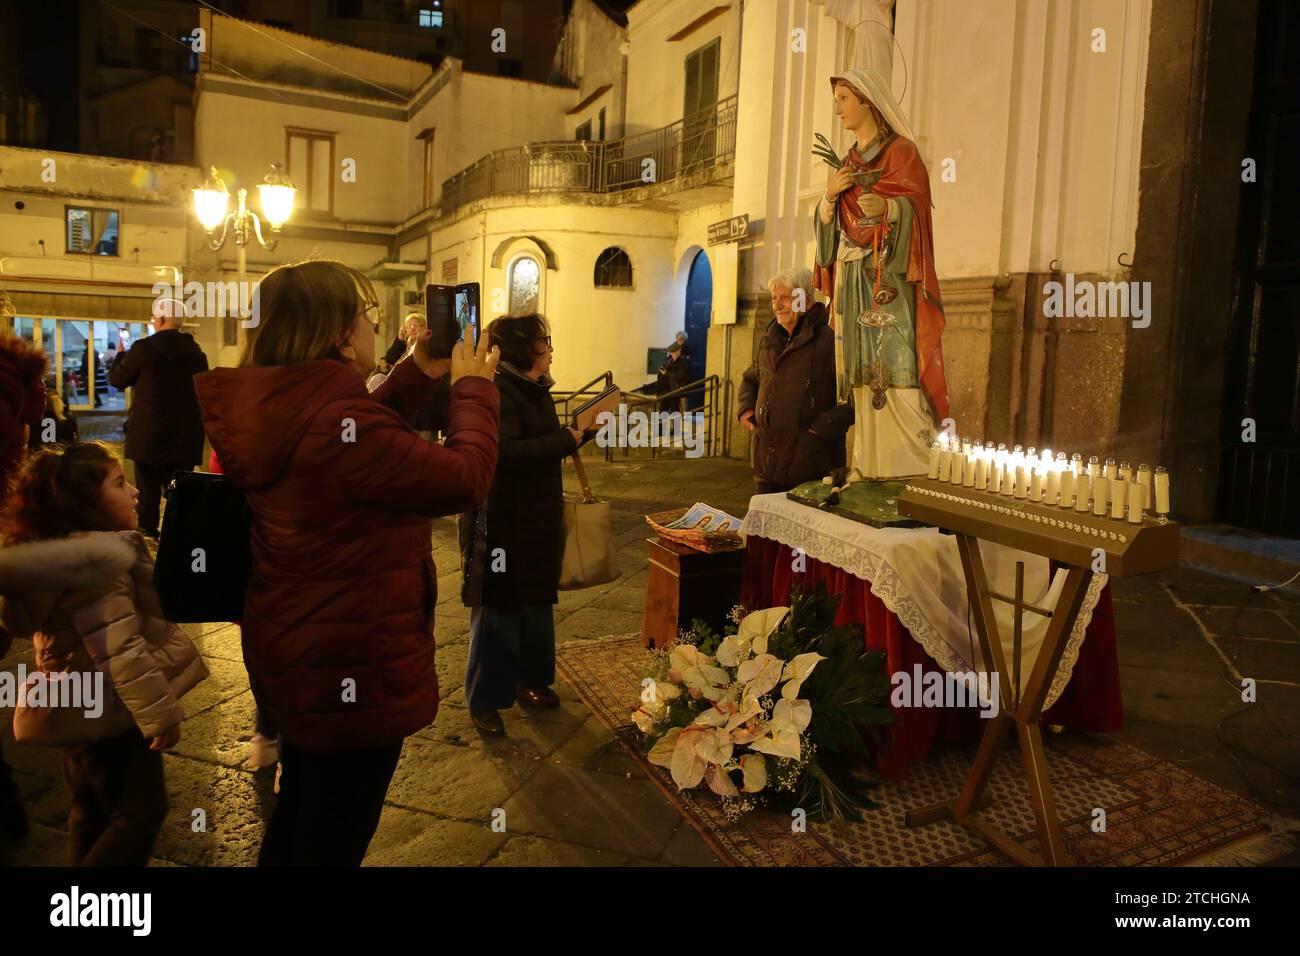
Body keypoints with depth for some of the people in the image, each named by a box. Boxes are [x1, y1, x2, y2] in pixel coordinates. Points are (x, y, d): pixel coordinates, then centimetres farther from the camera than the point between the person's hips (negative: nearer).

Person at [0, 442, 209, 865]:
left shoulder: (61, 551, 6)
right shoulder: (96, 559, -25)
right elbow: (120, 651, -29)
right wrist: (160, 713, -24)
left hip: (80, 708, 10)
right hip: (109, 712, -10)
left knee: (92, 812, 22)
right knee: (140, 812, 3)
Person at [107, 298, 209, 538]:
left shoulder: (143, 349, -10)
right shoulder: (196, 352, 1)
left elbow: (117, 379, 3)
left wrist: (121, 354, 18)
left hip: (148, 437, -3)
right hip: (185, 438, 3)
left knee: (148, 493, 7)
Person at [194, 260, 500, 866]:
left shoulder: (279, 408, -1)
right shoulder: (334, 419, -30)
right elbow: (466, 480, -27)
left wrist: (419, 376, 6)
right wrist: (473, 387, -12)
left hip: (295, 656, 9)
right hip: (352, 673, -9)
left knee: (298, 814, 31)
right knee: (333, 842, 13)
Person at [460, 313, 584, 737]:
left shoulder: (536, 391, 12)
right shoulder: (498, 391, -18)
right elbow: (507, 452, -30)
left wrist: (581, 431, 11)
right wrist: (564, 440, -23)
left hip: (537, 519, 9)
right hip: (503, 522, -9)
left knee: (536, 603, 18)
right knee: (497, 610, 1)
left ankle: (529, 680, 34)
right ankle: (484, 701, 14)